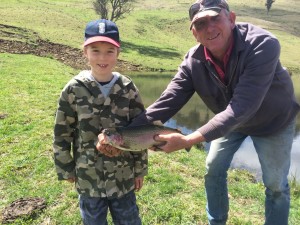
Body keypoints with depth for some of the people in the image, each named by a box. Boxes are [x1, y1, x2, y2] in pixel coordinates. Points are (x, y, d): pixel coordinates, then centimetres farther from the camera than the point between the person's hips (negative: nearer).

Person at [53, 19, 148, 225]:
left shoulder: (128, 88, -7)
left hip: (123, 174, 1)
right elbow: (62, 134, -3)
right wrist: (66, 169, 1)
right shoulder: (74, 90, -11)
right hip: (88, 175, -1)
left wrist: (140, 168, 3)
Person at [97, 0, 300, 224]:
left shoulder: (263, 44, -38)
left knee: (275, 184, 7)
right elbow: (166, 103, -29)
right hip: (230, 120, 4)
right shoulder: (193, 61, -24)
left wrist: (189, 140, -50)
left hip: (273, 120, -3)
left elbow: (242, 107, -45)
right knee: (214, 170, 10)